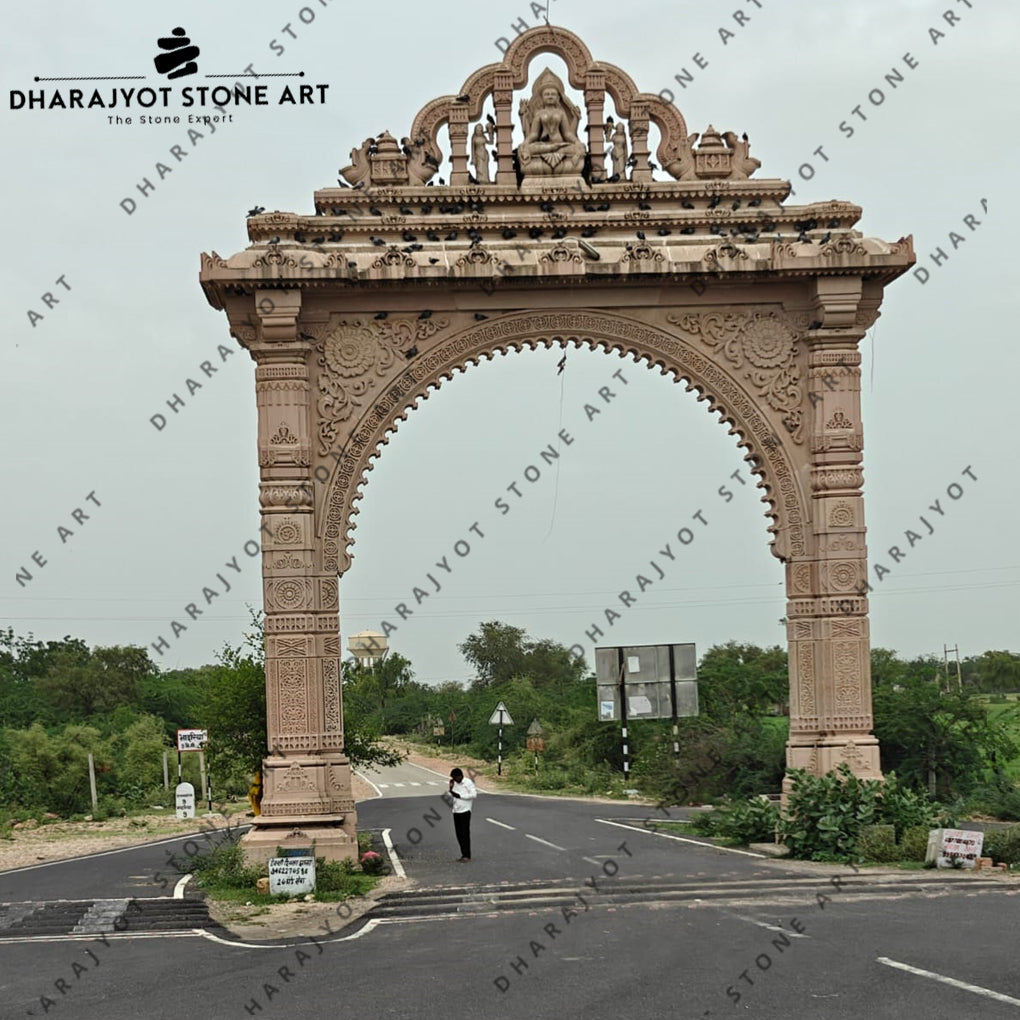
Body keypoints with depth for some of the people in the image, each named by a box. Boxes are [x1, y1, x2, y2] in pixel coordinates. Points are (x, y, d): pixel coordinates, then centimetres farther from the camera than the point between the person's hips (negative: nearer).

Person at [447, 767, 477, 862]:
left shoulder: (468, 783, -7)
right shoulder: (455, 784, 13)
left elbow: (474, 794, -15)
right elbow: (450, 797, 14)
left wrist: (459, 796, -17)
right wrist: (451, 788, -3)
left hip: (465, 811, -7)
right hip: (456, 811, 7)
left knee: (465, 833, -6)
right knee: (459, 834, 7)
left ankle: (467, 856, -3)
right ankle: (463, 854, 14)